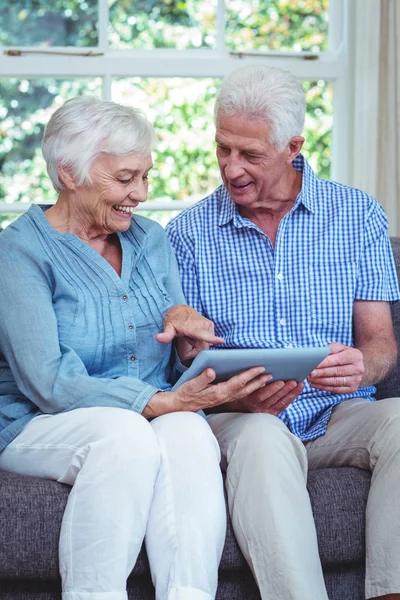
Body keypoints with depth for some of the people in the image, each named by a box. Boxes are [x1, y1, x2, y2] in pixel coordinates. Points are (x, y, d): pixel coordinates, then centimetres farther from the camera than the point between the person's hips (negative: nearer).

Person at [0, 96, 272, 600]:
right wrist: (167, 401, -26)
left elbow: (180, 367, 14)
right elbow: (48, 384, -18)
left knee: (189, 434, -31)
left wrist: (187, 328, -11)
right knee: (127, 435, -36)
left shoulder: (151, 240, 12)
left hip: (156, 415, 4)